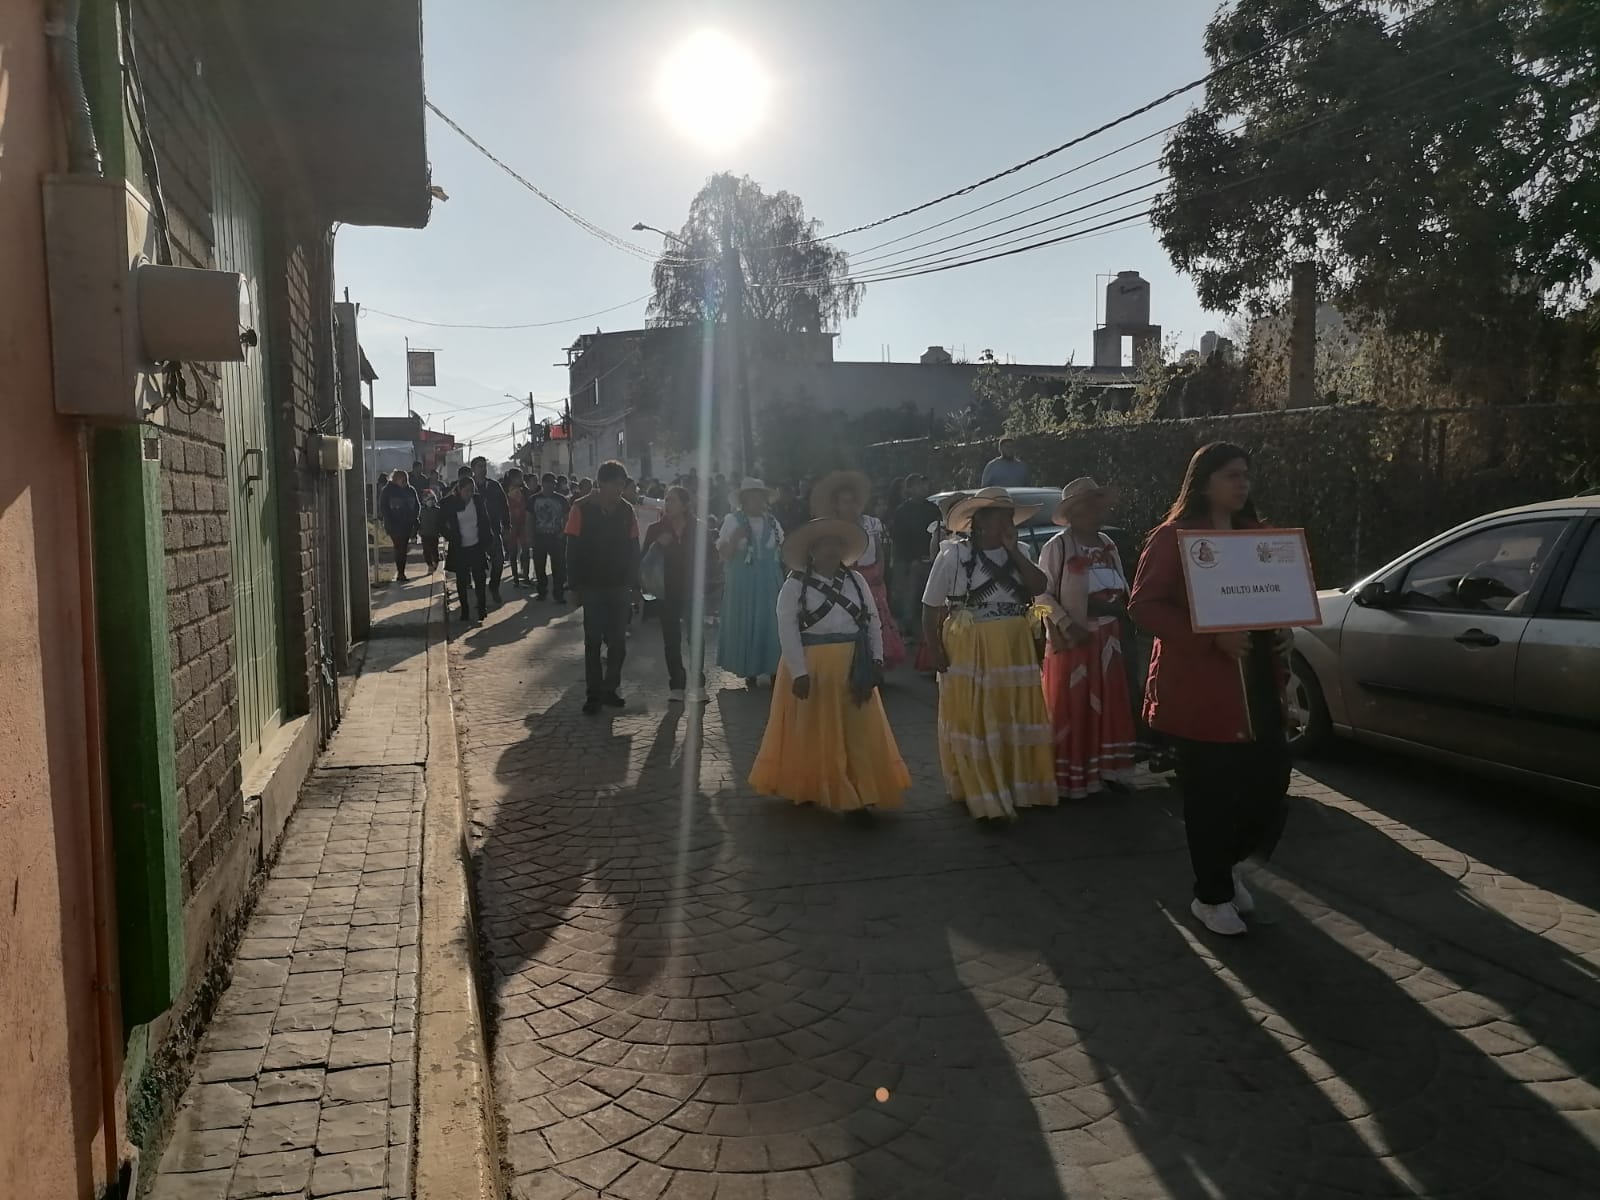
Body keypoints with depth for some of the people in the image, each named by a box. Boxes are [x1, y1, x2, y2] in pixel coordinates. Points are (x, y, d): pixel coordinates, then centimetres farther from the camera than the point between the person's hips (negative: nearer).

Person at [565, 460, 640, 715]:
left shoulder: (626, 509, 3)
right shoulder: (582, 509, -7)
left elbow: (633, 549, 7)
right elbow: (573, 550, -6)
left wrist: (634, 584, 4)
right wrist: (575, 586, -8)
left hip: (620, 587, 3)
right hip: (593, 586, -3)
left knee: (618, 641, 5)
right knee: (593, 641, 1)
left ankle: (611, 688, 17)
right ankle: (594, 694, 8)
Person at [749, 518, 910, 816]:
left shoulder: (856, 580, 8)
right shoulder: (795, 584, -5)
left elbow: (873, 620, 10)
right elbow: (787, 629, -11)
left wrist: (876, 658, -1)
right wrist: (799, 672, -17)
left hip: (852, 667, 4)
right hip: (811, 666, -4)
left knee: (859, 730, 5)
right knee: (812, 731, 6)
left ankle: (860, 793, 14)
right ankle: (806, 788, 23)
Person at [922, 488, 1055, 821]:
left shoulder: (1016, 555, 10)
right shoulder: (953, 556, -6)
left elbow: (1039, 587, -7)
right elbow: (930, 609, -4)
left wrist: (1014, 550, -9)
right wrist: (937, 652, -10)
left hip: (1014, 648, 5)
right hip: (969, 650, -5)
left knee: (1016, 720, 11)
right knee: (972, 723, -1)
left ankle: (1017, 789, 26)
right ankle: (983, 797, 9)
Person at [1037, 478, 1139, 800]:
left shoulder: (1108, 545, 13)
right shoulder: (1057, 546, -9)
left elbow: (1123, 590, 18)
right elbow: (1043, 594, -12)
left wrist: (1122, 610, 0)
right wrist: (1068, 626, -19)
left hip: (1107, 639, 7)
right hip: (1071, 640, -7)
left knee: (1109, 707, 8)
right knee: (1070, 710, -4)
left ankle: (1106, 770, 17)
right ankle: (1069, 778, 1)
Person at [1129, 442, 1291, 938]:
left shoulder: (1256, 536, 13)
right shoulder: (1172, 537, -8)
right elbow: (1144, 606, -16)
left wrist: (1282, 633, 1)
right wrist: (1212, 639, -23)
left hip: (1257, 684, 7)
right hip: (1198, 688, -7)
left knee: (1269, 781, 7)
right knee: (1210, 795, 1)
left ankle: (1227, 864, 33)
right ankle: (1211, 895, 19)